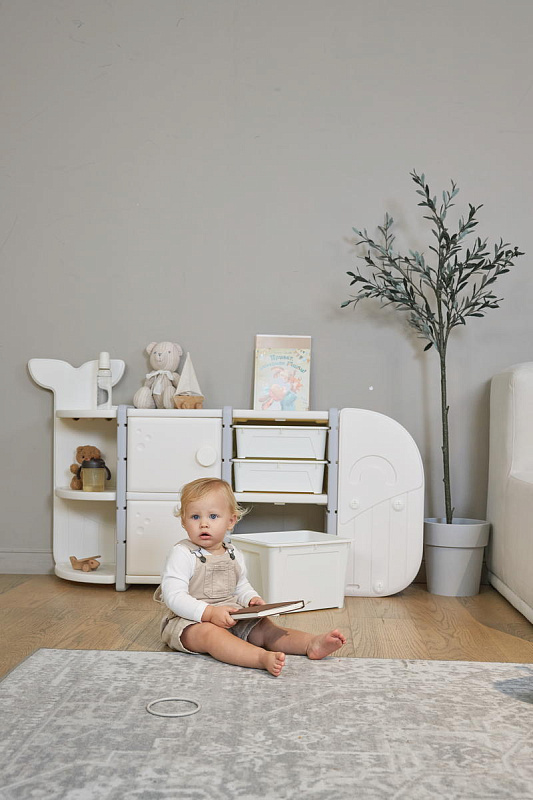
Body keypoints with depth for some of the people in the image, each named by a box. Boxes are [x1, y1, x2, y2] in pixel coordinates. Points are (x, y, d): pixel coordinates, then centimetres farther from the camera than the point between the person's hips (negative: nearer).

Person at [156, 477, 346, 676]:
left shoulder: (234, 555, 11)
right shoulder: (182, 554, -10)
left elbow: (241, 587, 25)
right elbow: (174, 597, -18)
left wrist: (252, 599, 1)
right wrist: (210, 612, -28)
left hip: (232, 618, 7)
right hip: (189, 621, -7)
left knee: (263, 627, -13)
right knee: (210, 633, -36)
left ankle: (312, 644, -27)